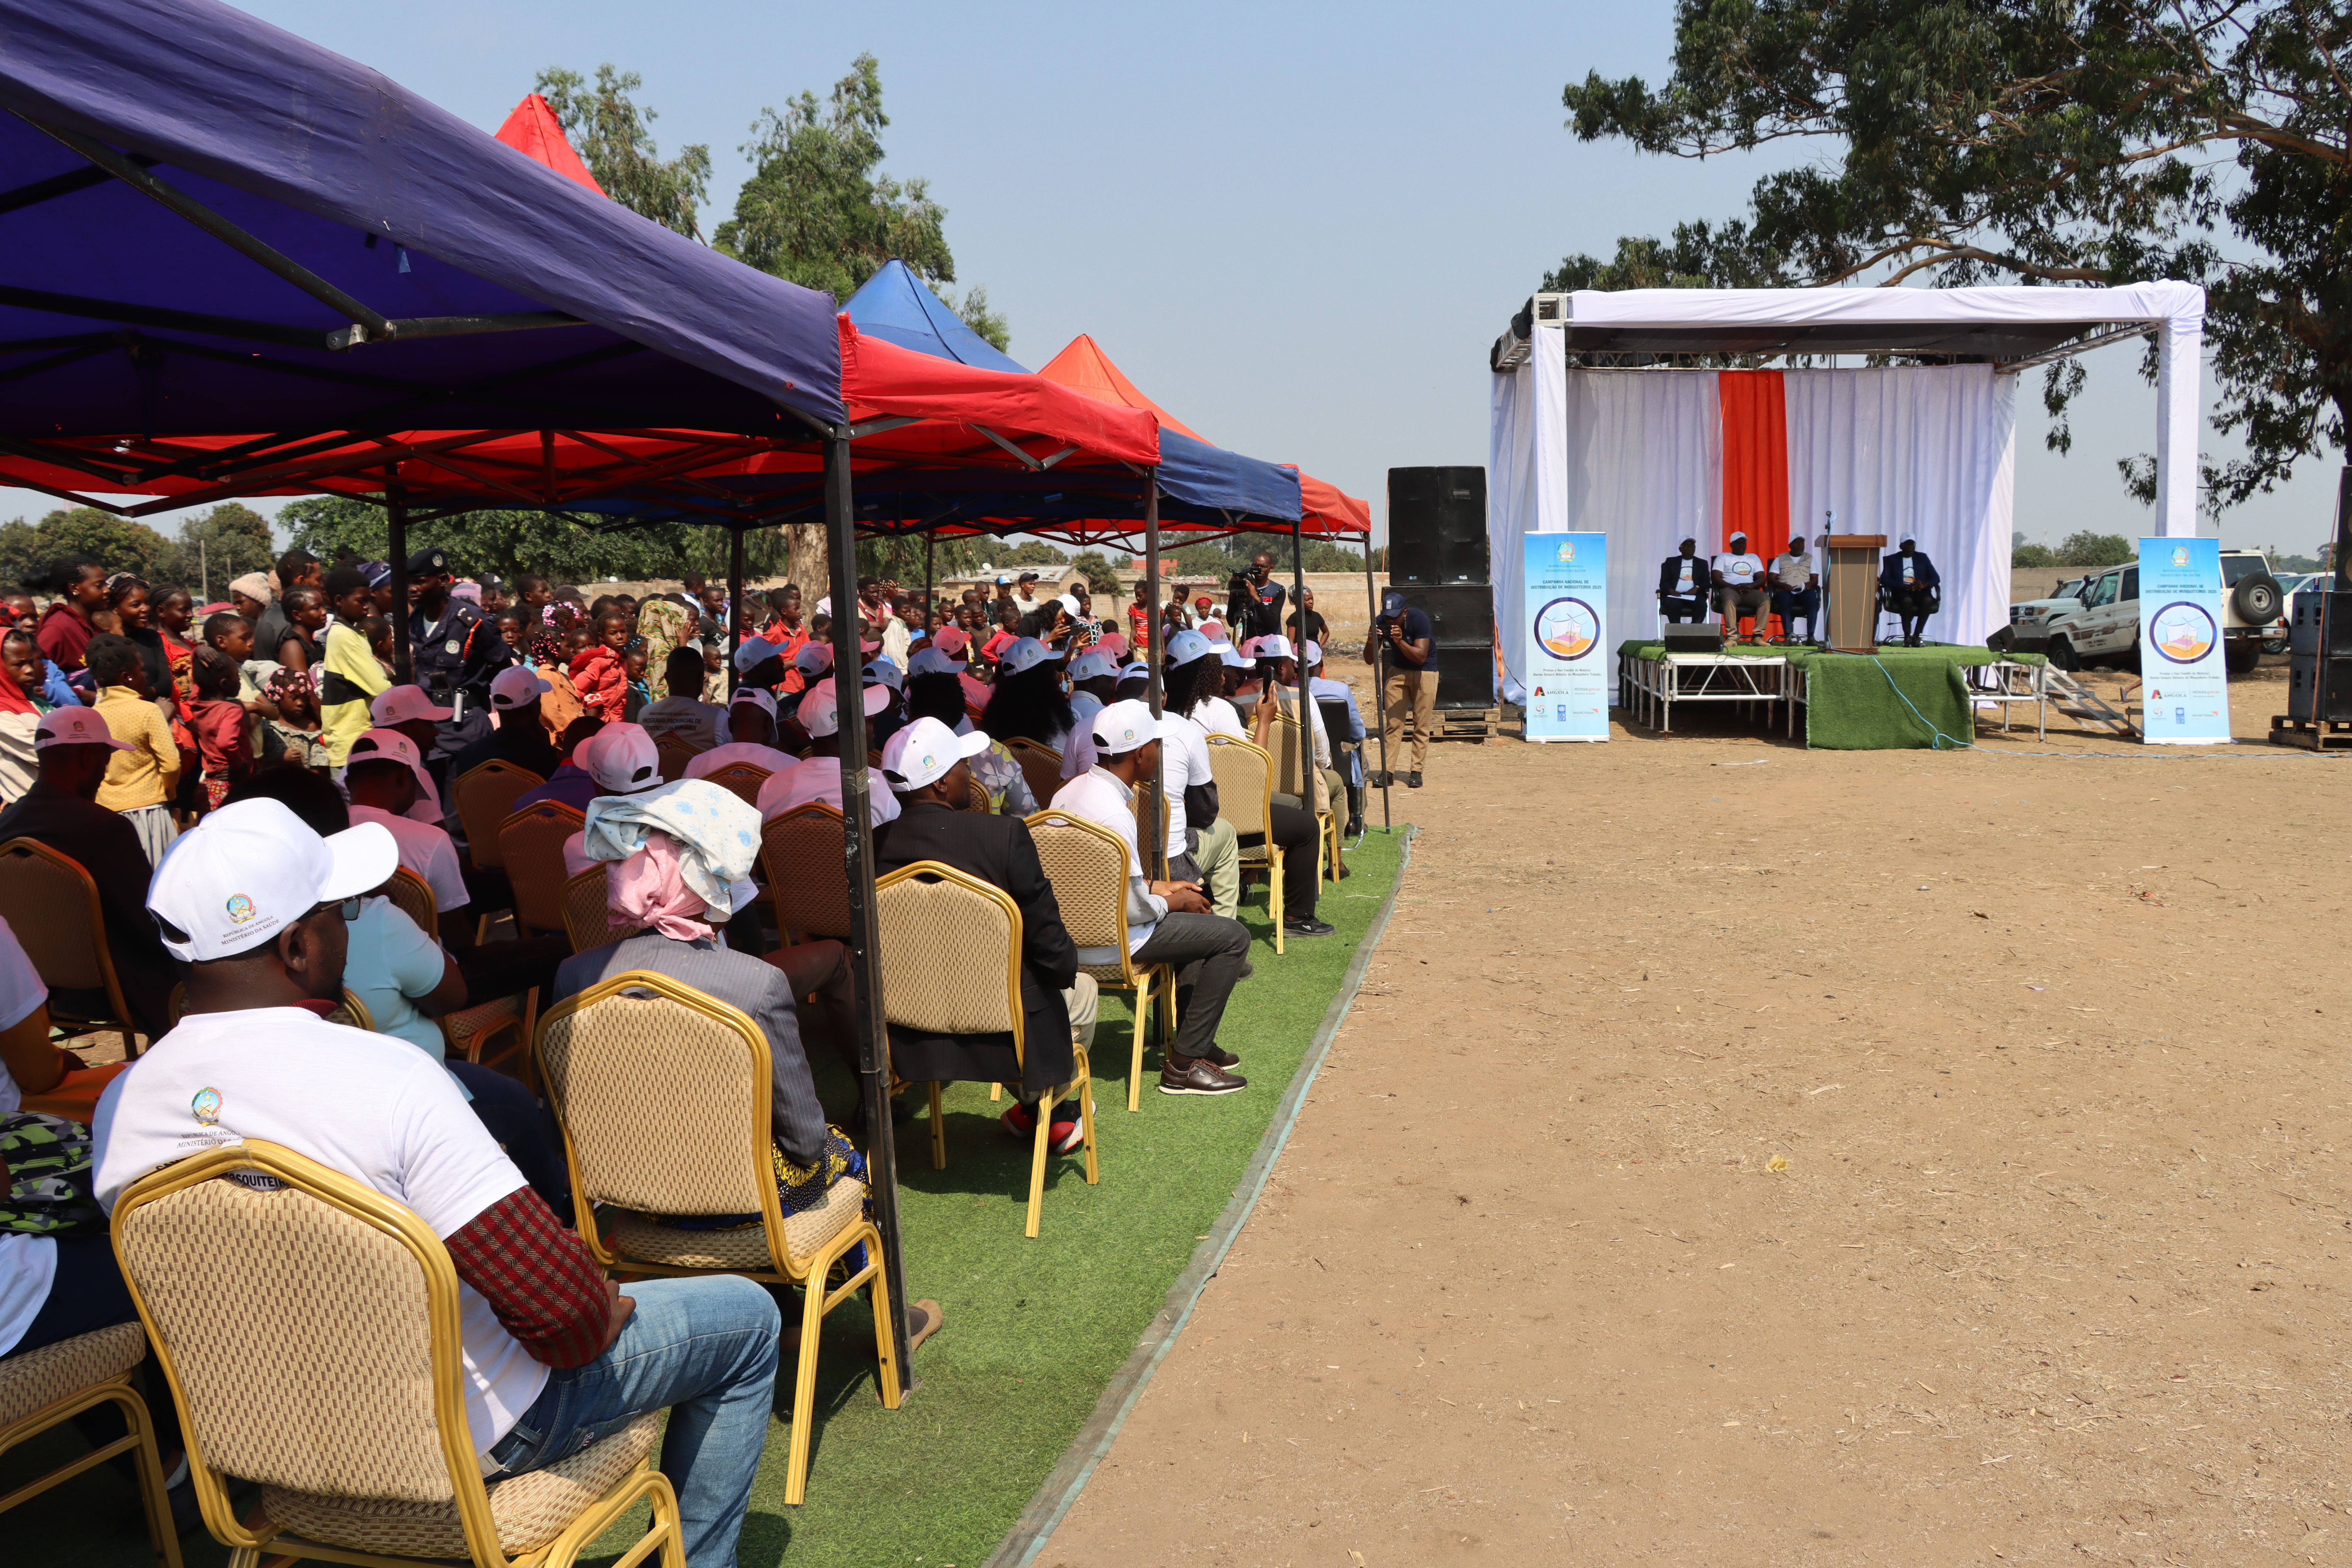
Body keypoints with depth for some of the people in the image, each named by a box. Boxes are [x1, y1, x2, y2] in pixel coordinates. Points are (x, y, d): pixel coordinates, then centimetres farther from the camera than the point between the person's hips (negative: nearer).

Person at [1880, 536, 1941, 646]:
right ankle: (1907, 636, -33)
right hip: (1902, 592, -2)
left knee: (1928, 600, -34)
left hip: (1920, 591, 2)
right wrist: (1906, 586, -18)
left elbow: (1936, 578, 10)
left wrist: (1925, 585, -14)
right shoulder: (1892, 559, 11)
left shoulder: (1922, 558, 18)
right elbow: (1884, 579, -5)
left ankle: (1916, 635, -29)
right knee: (1907, 600, -38)